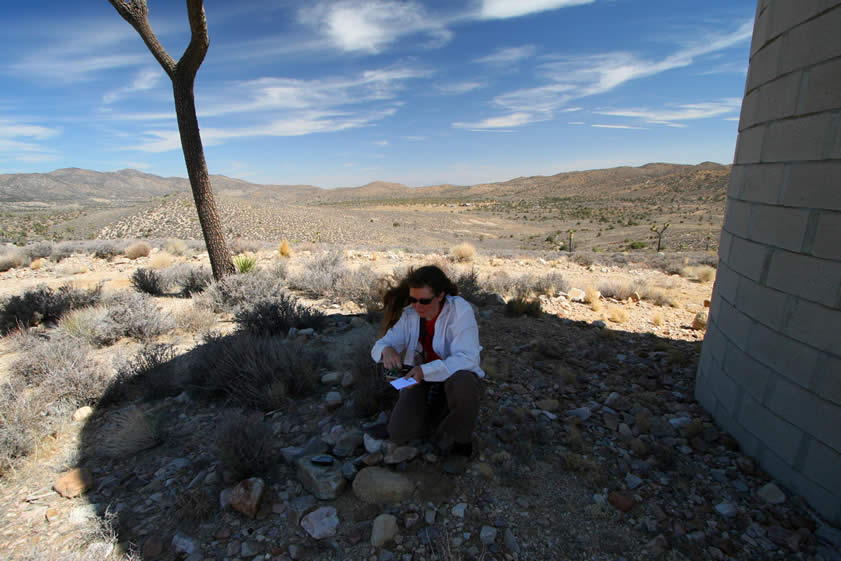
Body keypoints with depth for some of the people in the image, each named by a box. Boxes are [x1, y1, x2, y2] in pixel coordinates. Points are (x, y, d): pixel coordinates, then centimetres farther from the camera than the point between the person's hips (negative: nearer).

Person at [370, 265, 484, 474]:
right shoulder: (409, 314, -9)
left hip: (457, 378, -3)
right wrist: (386, 350, -35)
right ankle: (440, 417, 15)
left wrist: (425, 370, -42)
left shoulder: (460, 309, -23)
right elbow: (380, 345, -9)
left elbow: (467, 358, -31)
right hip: (422, 380, 4)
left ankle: (462, 444, -9)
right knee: (398, 434, -16)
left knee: (461, 384, -40)